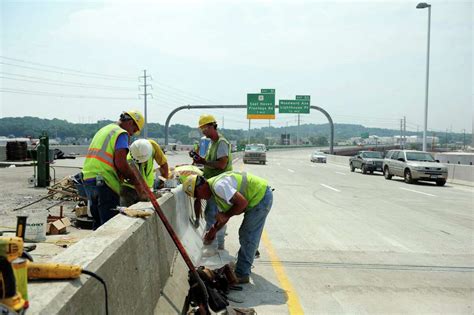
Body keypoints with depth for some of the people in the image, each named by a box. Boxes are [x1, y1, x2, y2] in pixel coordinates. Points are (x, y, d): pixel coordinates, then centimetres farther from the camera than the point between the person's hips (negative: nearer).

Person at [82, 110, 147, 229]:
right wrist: (134, 179, -3)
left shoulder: (103, 130, 23)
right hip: (104, 182, -9)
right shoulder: (121, 133, -6)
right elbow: (120, 162, -17)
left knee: (98, 222, 18)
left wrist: (120, 174, 16)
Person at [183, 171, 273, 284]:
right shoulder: (214, 188, 10)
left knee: (248, 237, -4)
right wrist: (213, 230, 20)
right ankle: (244, 264, 39)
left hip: (261, 196, -10)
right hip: (261, 194, 10)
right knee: (245, 234, 22)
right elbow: (223, 214, 19)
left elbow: (242, 203, -24)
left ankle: (242, 275, 6)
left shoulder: (218, 186, -23)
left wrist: (226, 215, -13)